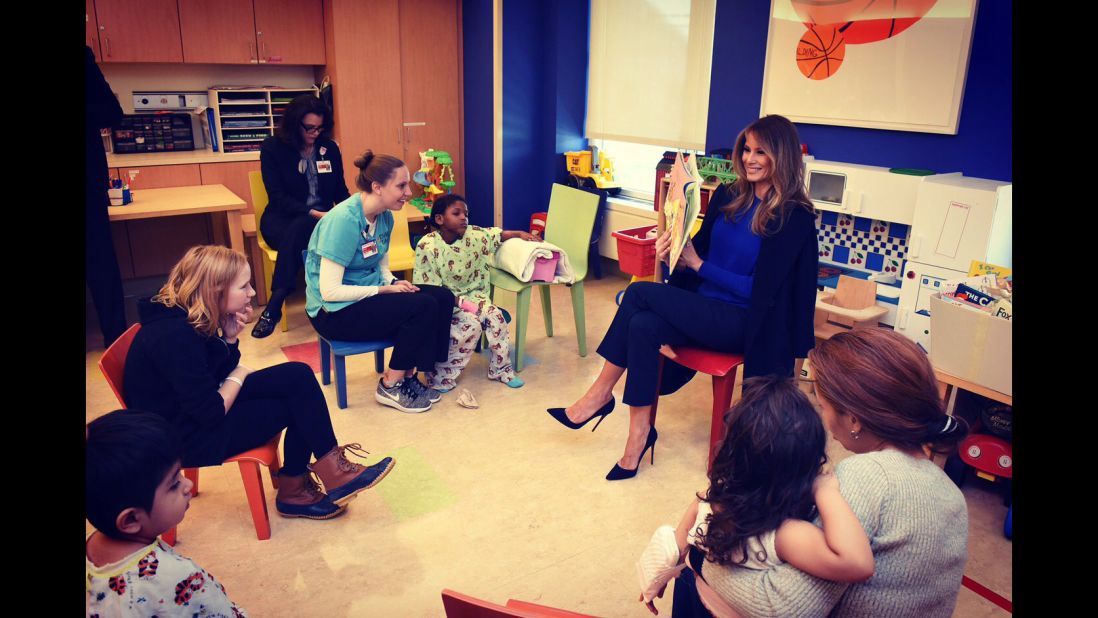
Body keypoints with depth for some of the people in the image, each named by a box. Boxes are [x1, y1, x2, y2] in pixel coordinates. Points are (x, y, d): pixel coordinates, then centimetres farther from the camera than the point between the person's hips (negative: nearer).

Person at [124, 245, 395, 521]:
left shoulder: (187, 318, 0)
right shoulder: (175, 336, -28)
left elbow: (221, 374, 7)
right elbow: (212, 413, -25)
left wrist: (231, 337, -10)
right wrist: (238, 377, -7)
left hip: (199, 409, 9)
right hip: (186, 438, -9)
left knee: (298, 377, -3)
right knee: (298, 400, -13)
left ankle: (295, 487, 2)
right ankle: (333, 473, 5)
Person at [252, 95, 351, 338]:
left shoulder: (330, 148, 7)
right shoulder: (273, 147, -3)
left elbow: (341, 191, 11)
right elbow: (277, 197, -10)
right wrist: (312, 213, -24)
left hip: (320, 218, 2)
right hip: (282, 219, -2)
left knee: (299, 231, -36)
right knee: (298, 233, -39)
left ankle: (274, 307, -35)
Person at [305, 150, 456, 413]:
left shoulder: (385, 217, 1)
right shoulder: (344, 219, -23)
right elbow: (329, 291, -25)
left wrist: (392, 282, -7)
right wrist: (385, 290, -21)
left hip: (370, 292, 8)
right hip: (335, 312, -8)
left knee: (443, 297, -7)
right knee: (422, 306, -23)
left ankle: (409, 375, 4)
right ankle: (390, 386, -6)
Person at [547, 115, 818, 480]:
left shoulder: (795, 217, -10)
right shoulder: (727, 197, 8)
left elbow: (760, 289, -15)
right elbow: (698, 251, 11)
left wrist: (696, 263, -17)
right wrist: (674, 252, -12)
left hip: (743, 323, -6)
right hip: (703, 310, 6)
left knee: (640, 293, -22)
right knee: (643, 325, -26)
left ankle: (600, 395, -7)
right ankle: (639, 433, -16)